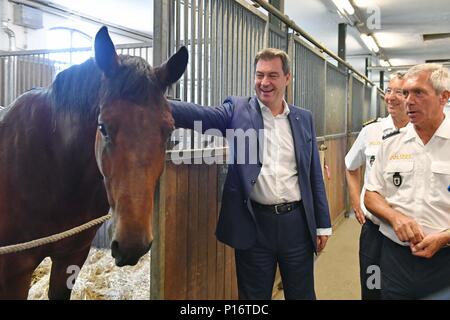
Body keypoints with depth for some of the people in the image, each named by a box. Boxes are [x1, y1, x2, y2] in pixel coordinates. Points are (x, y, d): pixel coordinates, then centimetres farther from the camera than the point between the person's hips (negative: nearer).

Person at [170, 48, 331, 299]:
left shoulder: (304, 118, 6)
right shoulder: (237, 110, -1)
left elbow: (315, 175, 9)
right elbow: (200, 115, -19)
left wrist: (323, 225, 8)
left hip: (297, 222, 2)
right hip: (254, 224, -2)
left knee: (302, 294, 16)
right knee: (255, 296, 13)